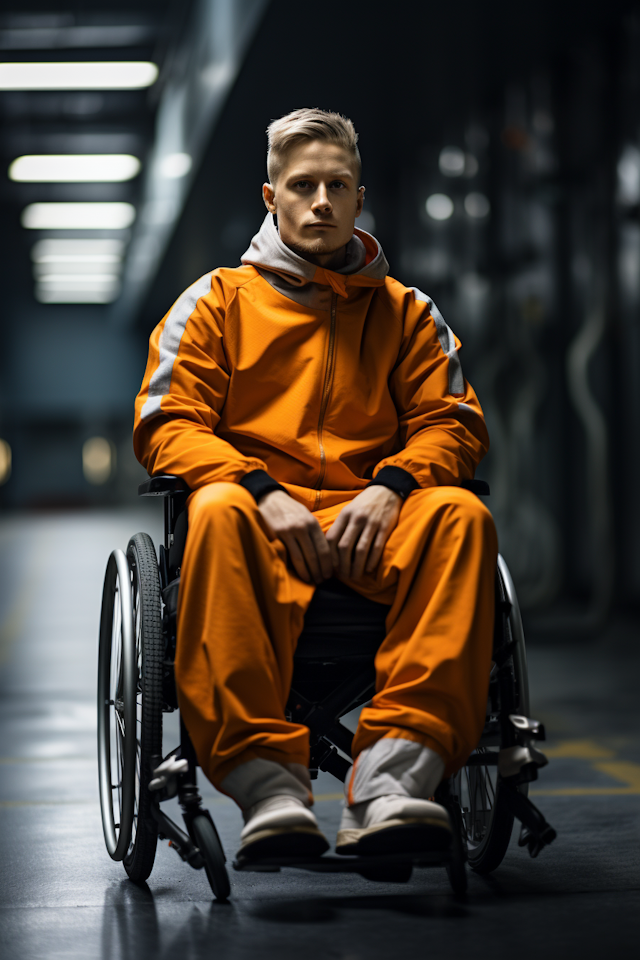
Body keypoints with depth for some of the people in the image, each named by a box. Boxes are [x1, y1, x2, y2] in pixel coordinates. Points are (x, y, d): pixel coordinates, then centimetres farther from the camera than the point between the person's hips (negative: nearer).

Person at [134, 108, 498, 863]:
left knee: (459, 513, -32)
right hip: (263, 516, -1)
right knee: (218, 510, -38)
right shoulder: (218, 300, 17)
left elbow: (453, 424, 12)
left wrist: (389, 488, -11)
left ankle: (391, 782, -45)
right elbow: (166, 425, 5)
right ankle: (268, 787, -46)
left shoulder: (406, 313, 23)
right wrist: (265, 492, -13)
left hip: (371, 520, 2)